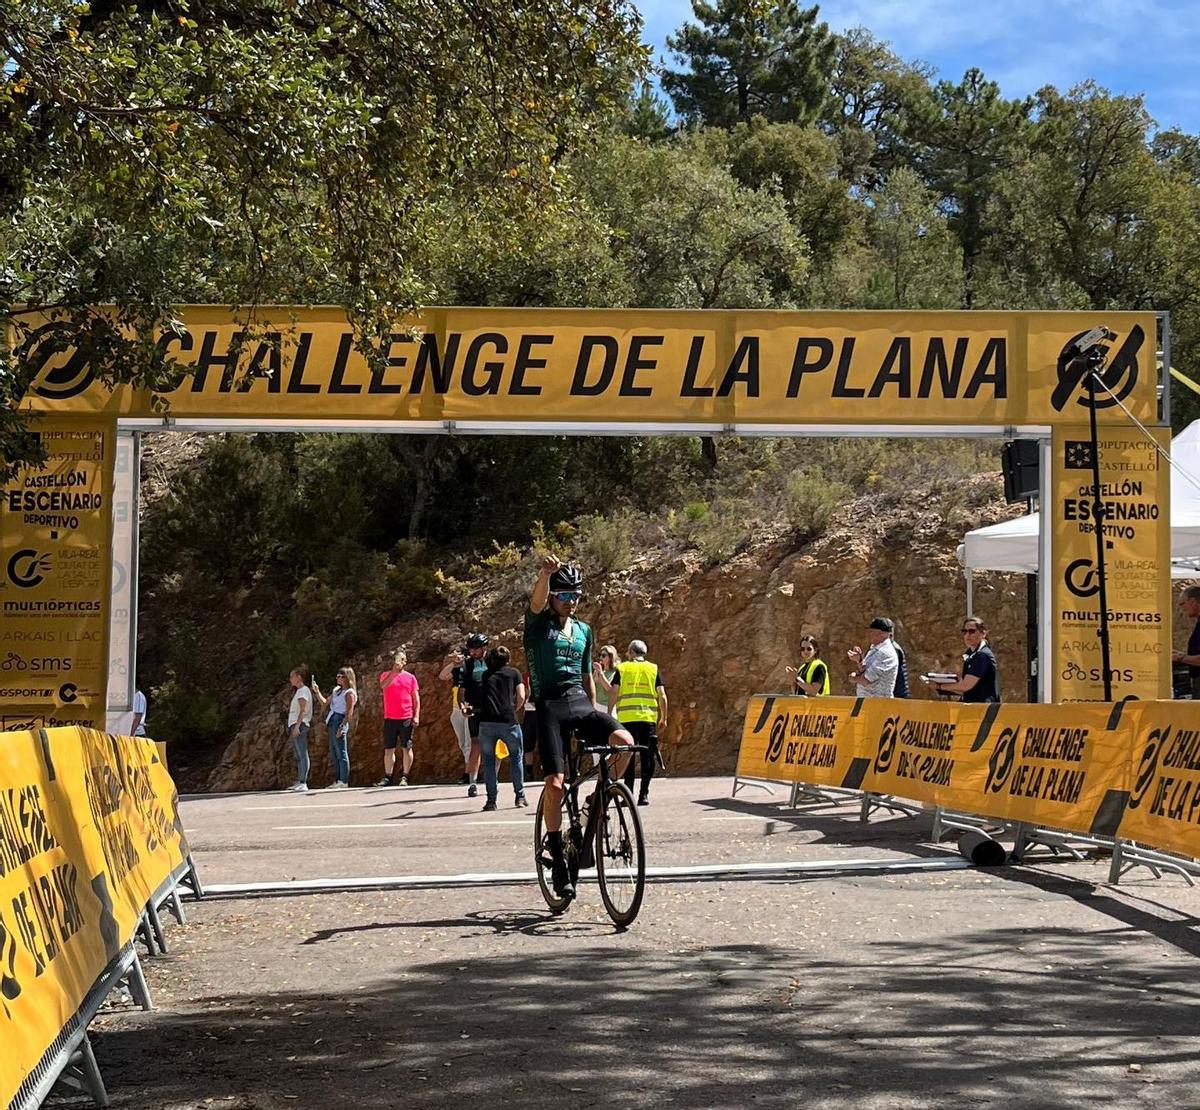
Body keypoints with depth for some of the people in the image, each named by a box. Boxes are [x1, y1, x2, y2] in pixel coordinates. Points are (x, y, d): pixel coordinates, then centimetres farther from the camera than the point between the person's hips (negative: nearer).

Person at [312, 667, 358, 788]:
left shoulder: (349, 693, -7)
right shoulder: (337, 691, 19)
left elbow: (349, 712, -14)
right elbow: (325, 703, 28)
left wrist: (342, 726, -21)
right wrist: (317, 692, 20)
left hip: (340, 721, -9)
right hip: (332, 723, 9)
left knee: (341, 753, -9)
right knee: (334, 754, 9)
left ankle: (344, 781, -9)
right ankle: (337, 780, 12)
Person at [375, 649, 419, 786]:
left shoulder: (410, 677, 9)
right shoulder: (386, 675, 9)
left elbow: (416, 698, 8)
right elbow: (382, 686, -14)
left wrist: (416, 716, -2)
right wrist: (394, 670, -18)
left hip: (406, 718, 0)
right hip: (390, 718, 1)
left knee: (406, 748, 0)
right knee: (388, 749, 3)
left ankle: (405, 777, 4)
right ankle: (387, 777, 8)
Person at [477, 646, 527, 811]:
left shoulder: (485, 675, 19)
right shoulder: (514, 673, 11)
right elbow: (521, 697, 3)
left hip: (486, 721, 1)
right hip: (508, 721, -1)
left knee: (489, 759, 11)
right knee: (516, 756, 16)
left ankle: (491, 800, 5)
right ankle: (520, 795, 15)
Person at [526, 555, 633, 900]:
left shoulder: (583, 630, 17)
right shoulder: (538, 623, 2)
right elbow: (537, 601, -21)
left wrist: (594, 714, 21)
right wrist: (545, 574, -42)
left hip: (581, 704, 4)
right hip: (550, 706, -4)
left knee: (624, 740, -24)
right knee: (555, 782, -14)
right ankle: (557, 858, -1)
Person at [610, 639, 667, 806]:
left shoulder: (622, 669, 8)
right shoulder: (653, 669, 10)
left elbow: (614, 694, 0)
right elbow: (662, 696, 5)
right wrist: (663, 718, 10)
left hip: (626, 718, 0)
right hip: (648, 718, 0)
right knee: (647, 757, 5)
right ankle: (644, 794, -1)